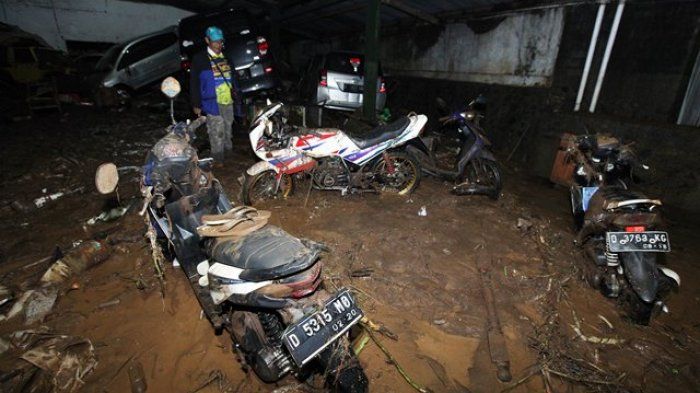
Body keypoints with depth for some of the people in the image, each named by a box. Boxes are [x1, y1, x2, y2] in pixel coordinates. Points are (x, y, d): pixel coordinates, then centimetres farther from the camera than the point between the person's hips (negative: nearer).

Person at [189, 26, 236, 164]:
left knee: (228, 126, 19)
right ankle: (218, 155, 8)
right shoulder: (199, 59, -6)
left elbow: (232, 76, 22)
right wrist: (196, 104, -8)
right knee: (216, 130, -3)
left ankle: (228, 147, 37)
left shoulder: (226, 56, 12)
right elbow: (194, 83, -5)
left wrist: (235, 92, 18)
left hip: (228, 100, 6)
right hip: (213, 102, -6)